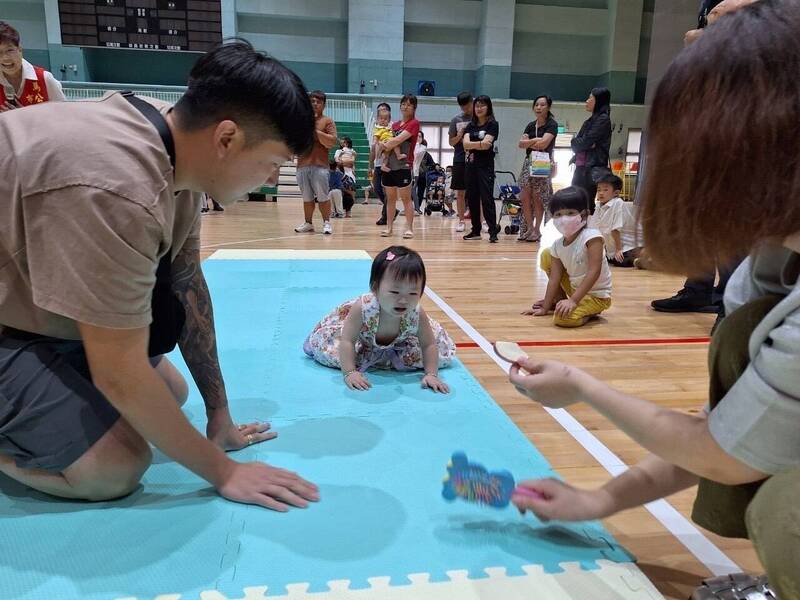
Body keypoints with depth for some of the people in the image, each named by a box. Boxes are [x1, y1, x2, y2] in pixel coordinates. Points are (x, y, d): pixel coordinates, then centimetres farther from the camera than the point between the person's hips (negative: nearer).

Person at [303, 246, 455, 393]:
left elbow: (429, 345, -25)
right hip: (363, 341, -1)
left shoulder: (417, 315, -39)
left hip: (398, 343, 2)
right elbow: (347, 341, -35)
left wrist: (431, 374, -34)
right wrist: (349, 373, -41)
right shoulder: (362, 308, -44)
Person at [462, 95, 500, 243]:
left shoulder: (493, 124, -1)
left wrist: (472, 146, -7)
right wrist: (479, 144, -17)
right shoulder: (471, 125, 13)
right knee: (472, 198, 6)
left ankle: (493, 232, -12)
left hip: (486, 165, -6)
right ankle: (476, 231, 14)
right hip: (471, 164, 6)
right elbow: (465, 143, -4)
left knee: (487, 197, -11)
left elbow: (487, 144, -14)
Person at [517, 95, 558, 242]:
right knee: (524, 197, -1)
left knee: (537, 198, -5)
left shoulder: (552, 124, -2)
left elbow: (544, 143, -15)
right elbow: (521, 143, 3)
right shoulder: (531, 125, 16)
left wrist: (529, 143, -2)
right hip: (529, 162, 6)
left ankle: (537, 230, 4)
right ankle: (529, 228, 10)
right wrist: (534, 141, -12)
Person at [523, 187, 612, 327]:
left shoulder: (591, 236, -24)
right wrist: (545, 308, -1)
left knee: (563, 318, -32)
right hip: (575, 288, 7)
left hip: (597, 296, -7)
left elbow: (594, 271, -29)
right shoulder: (557, 245, -4)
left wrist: (573, 300, -34)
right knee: (546, 254, 3)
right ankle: (560, 300, 12)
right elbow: (554, 278, -1)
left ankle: (590, 311, 0)